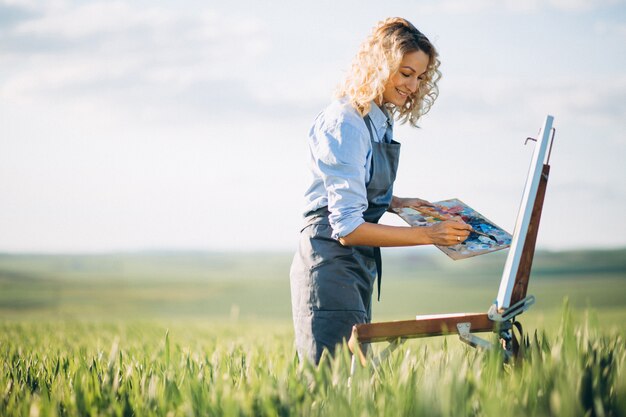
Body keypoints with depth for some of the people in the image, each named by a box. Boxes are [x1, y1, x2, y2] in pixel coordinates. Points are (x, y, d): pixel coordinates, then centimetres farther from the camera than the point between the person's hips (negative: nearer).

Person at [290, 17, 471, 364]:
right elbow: (348, 228, -22)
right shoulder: (345, 123, -17)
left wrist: (397, 203, 9)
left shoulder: (379, 120, 11)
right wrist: (429, 235, -22)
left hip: (359, 265, 10)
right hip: (330, 263, -10)